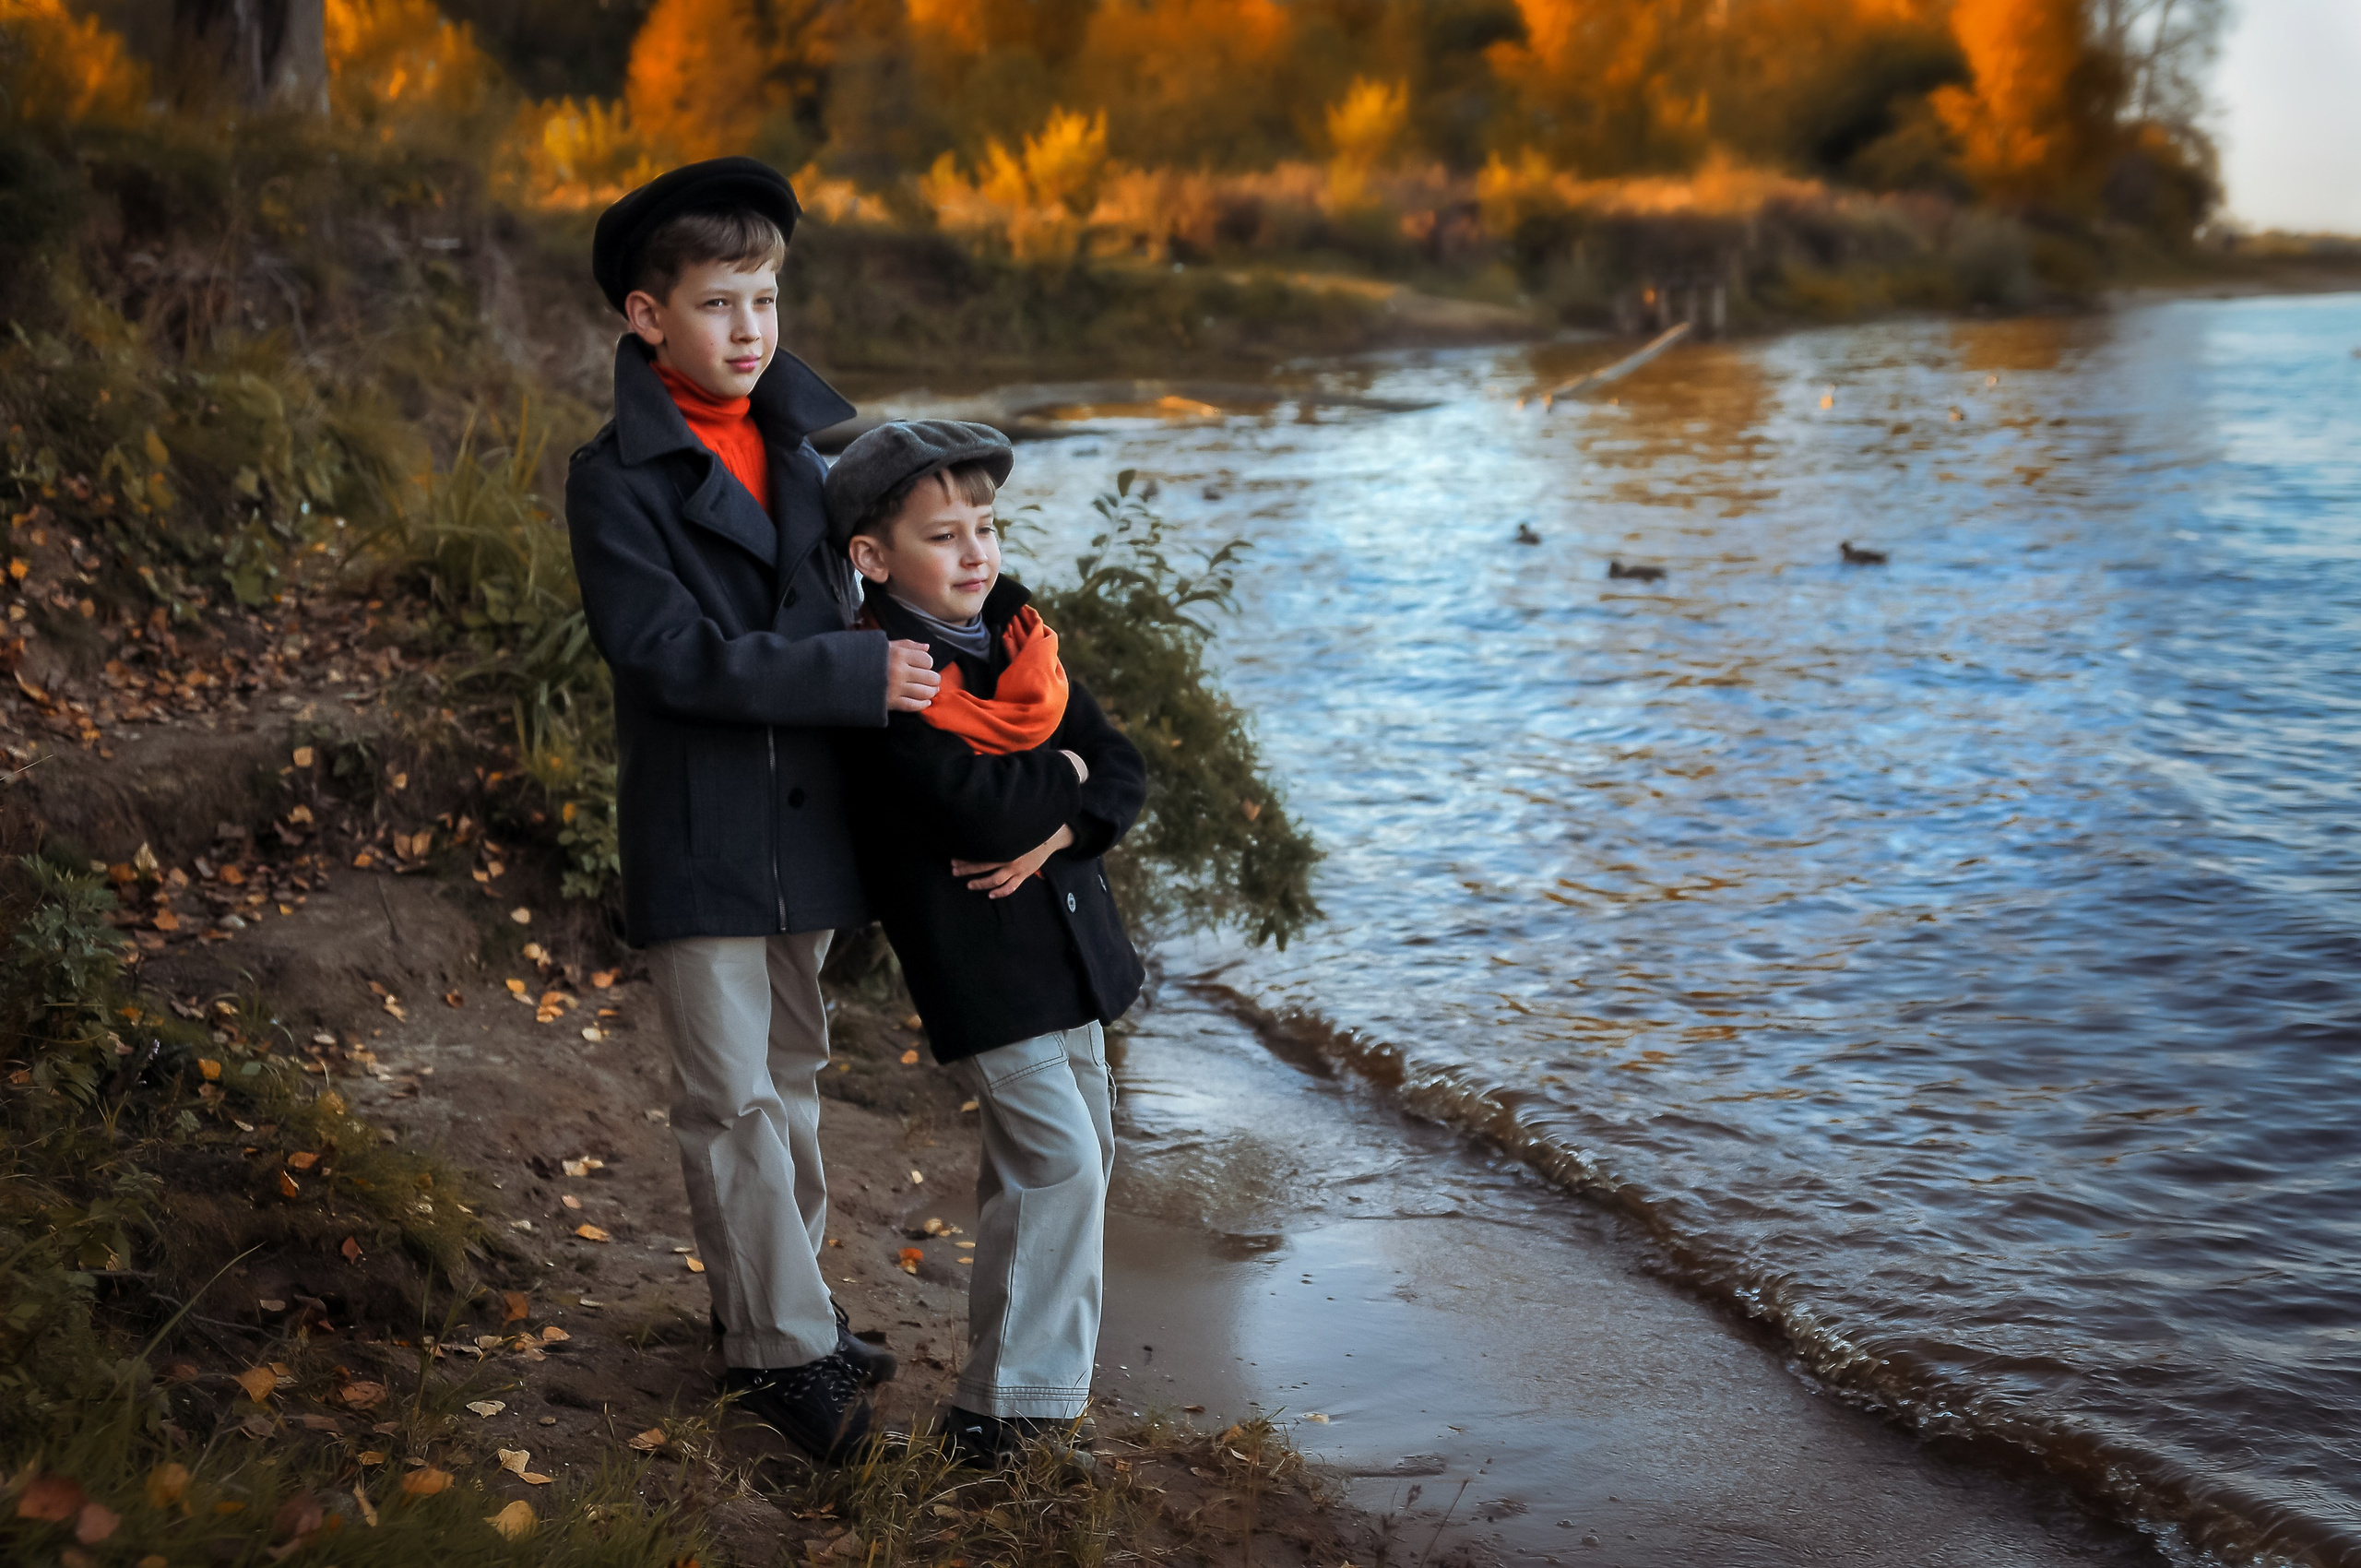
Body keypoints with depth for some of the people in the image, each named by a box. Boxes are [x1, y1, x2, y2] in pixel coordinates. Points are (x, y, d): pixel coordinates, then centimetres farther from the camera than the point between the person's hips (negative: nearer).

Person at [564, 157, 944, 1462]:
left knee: (790, 1072, 17)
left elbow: (850, 591, 20)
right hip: (697, 833, -6)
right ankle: (783, 1346, 9)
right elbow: (671, 654, -20)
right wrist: (857, 674, -24)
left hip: (808, 817, 6)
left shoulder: (814, 431, 7)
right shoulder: (615, 478, -11)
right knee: (732, 1097, -1)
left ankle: (772, 1305, 32)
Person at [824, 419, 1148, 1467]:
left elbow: (1122, 772, 6)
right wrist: (1062, 777, -9)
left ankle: (1046, 1363, 29)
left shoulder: (1018, 643, 10)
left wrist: (1054, 834, -13)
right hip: (977, 961, -8)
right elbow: (971, 808, -26)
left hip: (1064, 940, 8)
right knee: (1055, 1162, -11)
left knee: (1081, 1157, 14)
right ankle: (1008, 1408, -1)